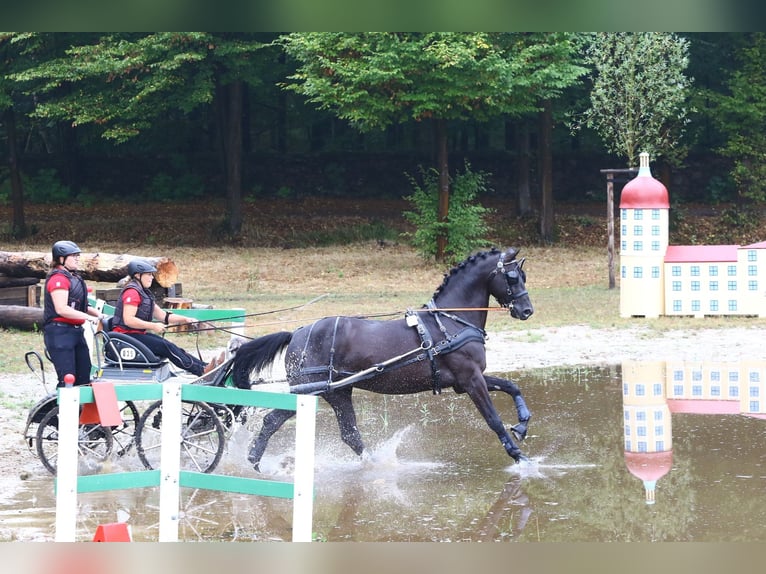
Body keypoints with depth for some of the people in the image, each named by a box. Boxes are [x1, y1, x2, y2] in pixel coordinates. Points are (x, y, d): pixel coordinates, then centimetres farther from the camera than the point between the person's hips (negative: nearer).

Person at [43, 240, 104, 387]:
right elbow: (62, 309, -23)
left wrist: (95, 312, 6)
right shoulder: (58, 279, -14)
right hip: (60, 332, -10)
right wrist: (89, 317, -21)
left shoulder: (73, 277, 16)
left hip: (76, 331, 10)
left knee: (84, 376, 9)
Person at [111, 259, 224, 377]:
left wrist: (185, 319, 7)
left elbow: (162, 315, 19)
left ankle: (206, 366, -12)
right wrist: (153, 326, -23)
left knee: (169, 346, -4)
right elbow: (128, 320, -24)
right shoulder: (132, 292, -14)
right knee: (167, 347, -17)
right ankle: (203, 371, -20)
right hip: (127, 335, -10)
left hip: (138, 334, 10)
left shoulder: (144, 293, 18)